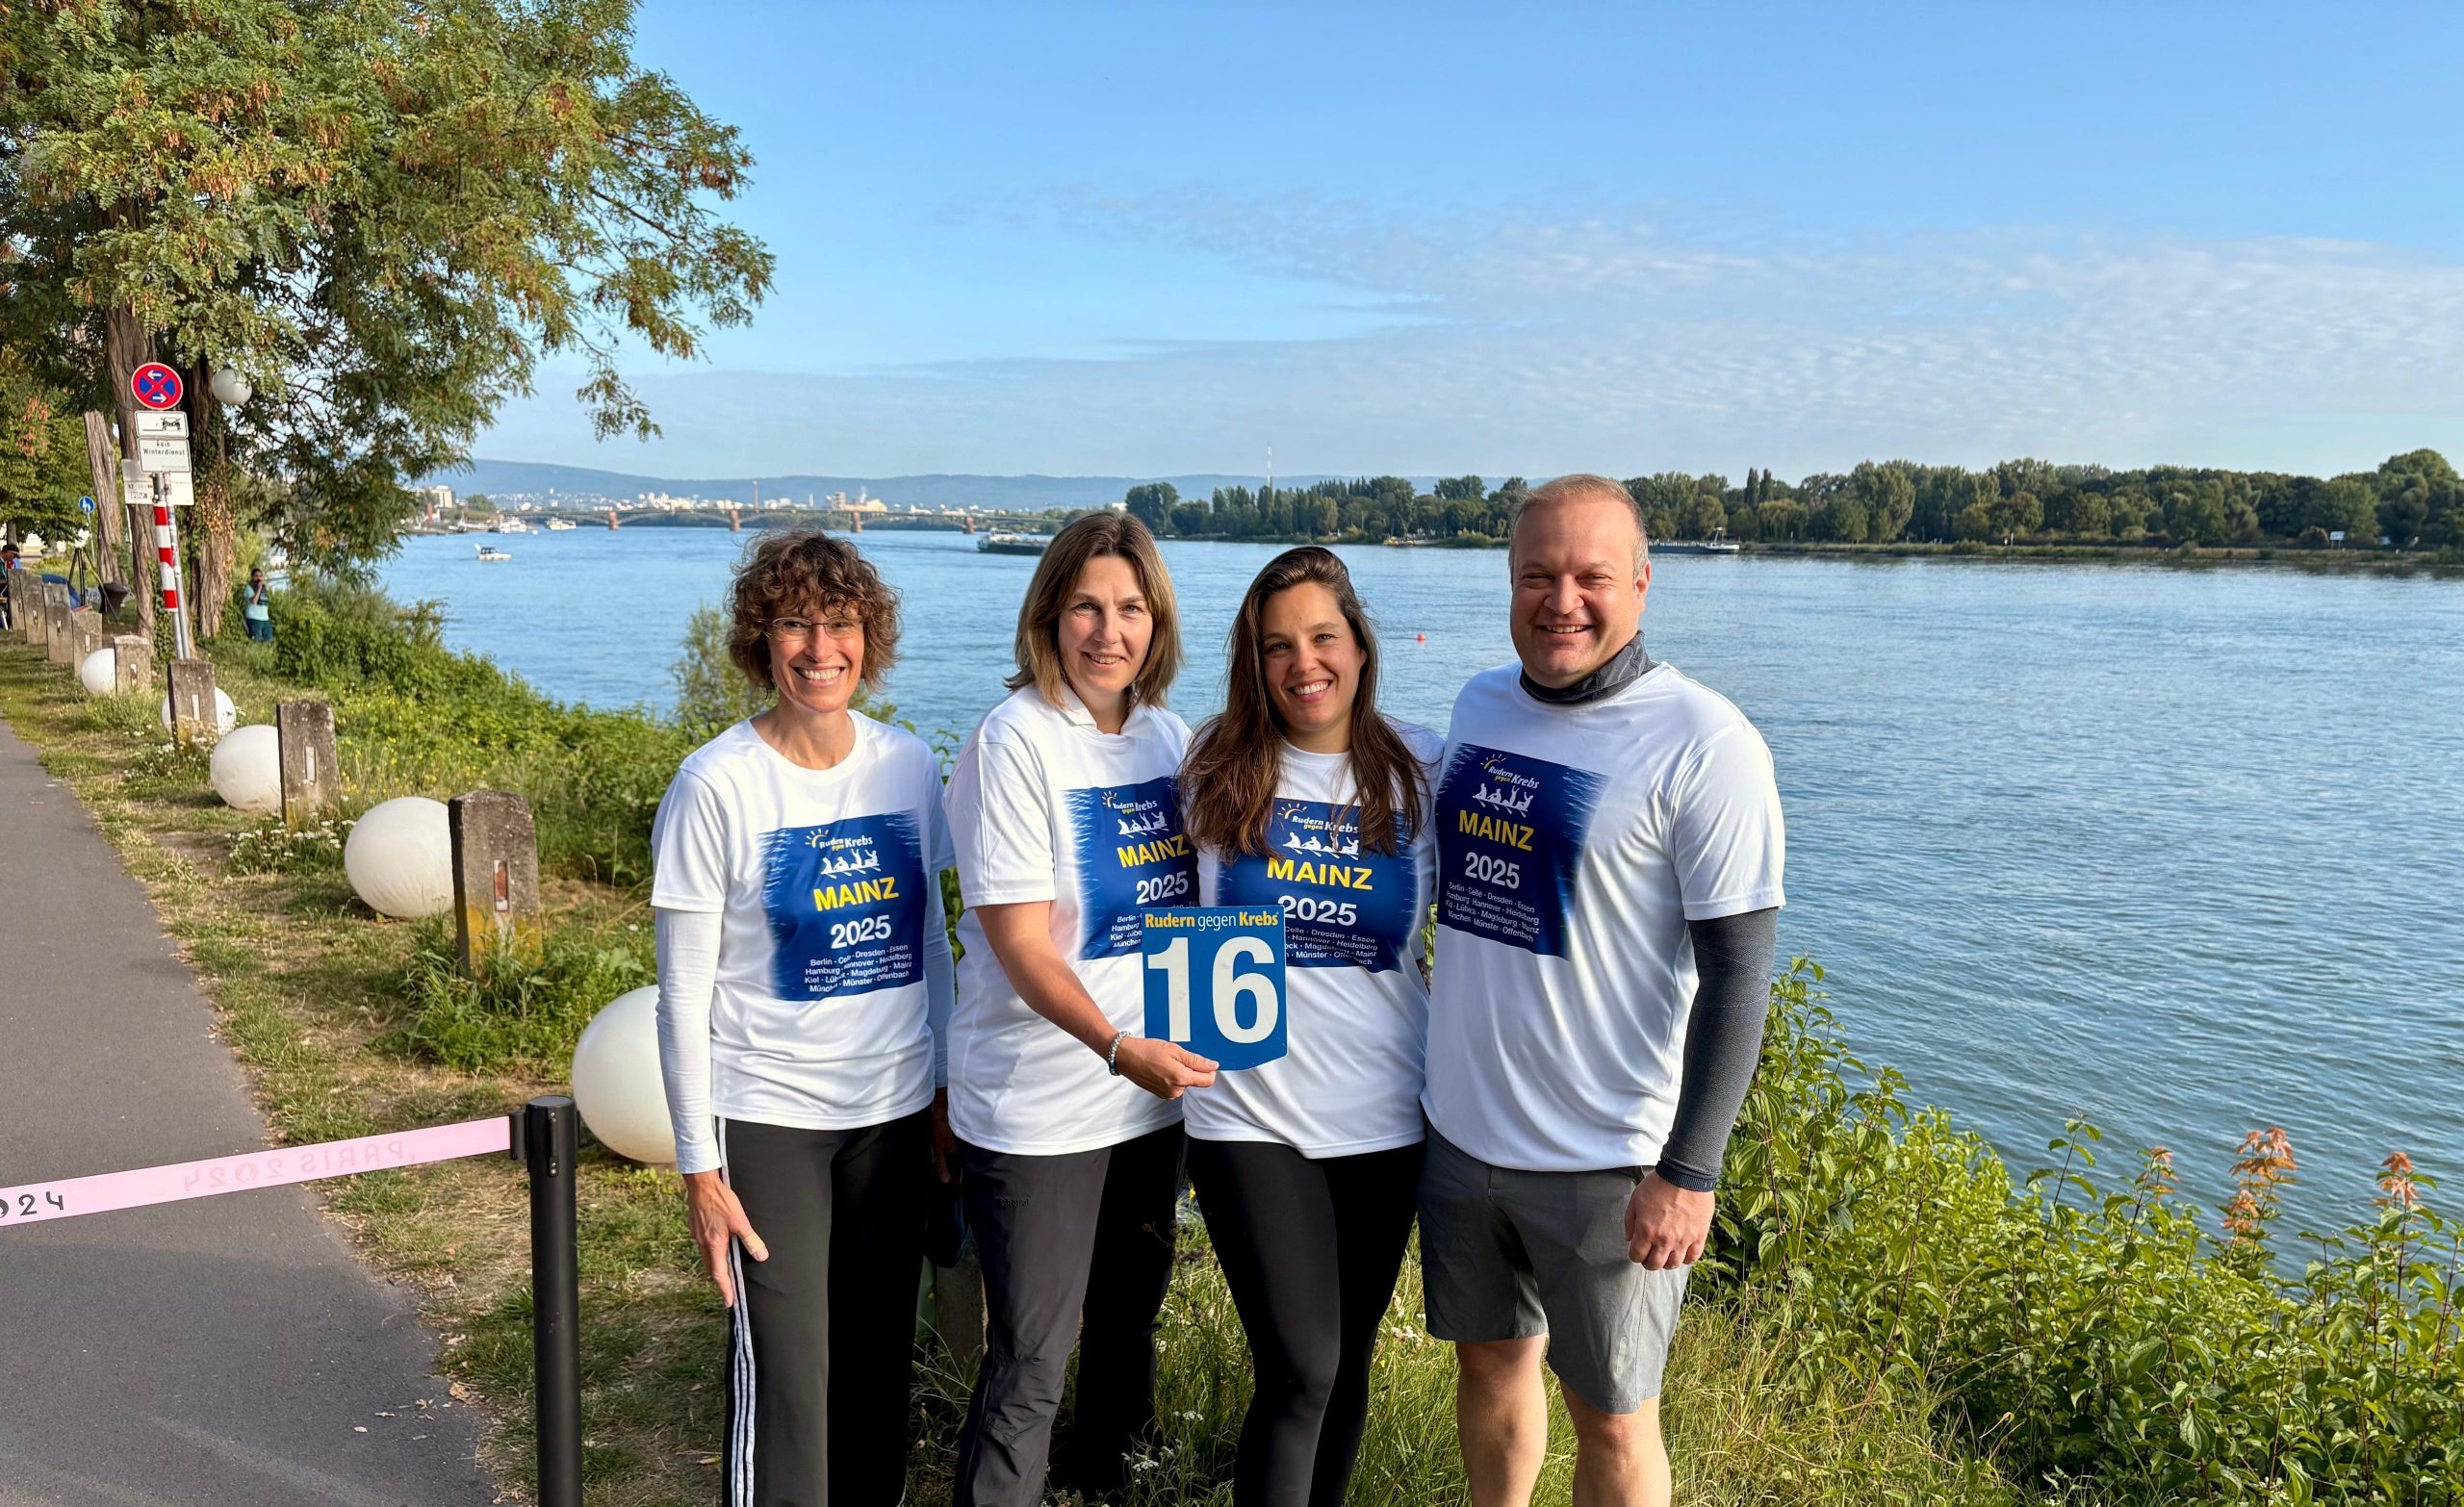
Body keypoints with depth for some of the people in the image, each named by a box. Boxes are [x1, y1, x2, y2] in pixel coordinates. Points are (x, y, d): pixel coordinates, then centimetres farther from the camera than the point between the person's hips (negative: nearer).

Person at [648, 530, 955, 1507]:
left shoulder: (910, 767, 1)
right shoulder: (716, 785, -12)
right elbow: (684, 995, -8)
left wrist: (950, 1094, 11)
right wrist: (699, 1168, -9)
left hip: (895, 1107, 4)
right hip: (766, 1120, -4)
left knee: (880, 1362, 13)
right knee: (783, 1378, 0)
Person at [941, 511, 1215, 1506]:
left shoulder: (1169, 736, 4)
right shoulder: (1015, 741, -14)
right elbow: (1017, 938, -18)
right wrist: (1116, 1045, -31)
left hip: (1154, 1087, 7)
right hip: (1037, 1106, -7)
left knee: (1129, 1313, 23)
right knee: (1028, 1359, 0)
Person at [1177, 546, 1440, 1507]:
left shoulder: (1420, 769, -1)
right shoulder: (1216, 771, -2)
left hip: (1381, 1112, 2)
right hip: (1248, 1110, -2)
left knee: (1346, 1361, 15)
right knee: (1300, 1370, -7)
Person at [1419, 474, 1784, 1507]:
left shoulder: (1703, 746, -15)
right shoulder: (1480, 706, 5)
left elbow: (1738, 968, -15)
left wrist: (1690, 1171, -17)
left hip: (1604, 1158, -6)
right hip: (1459, 1129, 6)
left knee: (1611, 1416, 9)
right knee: (1488, 1360, 20)